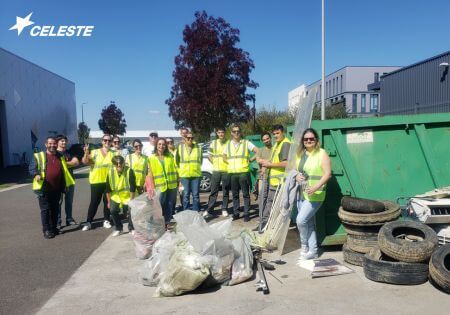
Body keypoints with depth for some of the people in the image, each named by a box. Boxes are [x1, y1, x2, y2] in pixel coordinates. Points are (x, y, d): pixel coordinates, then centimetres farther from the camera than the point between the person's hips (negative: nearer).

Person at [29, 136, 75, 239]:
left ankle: (53, 228, 23)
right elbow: (32, 168, -5)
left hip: (57, 189, 4)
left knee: (55, 209, 12)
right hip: (44, 188, -4)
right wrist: (36, 175, -26)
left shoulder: (60, 156, 14)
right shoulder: (39, 156, 0)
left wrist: (66, 184, 17)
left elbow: (64, 171, 20)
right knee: (45, 209, -1)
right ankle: (46, 230, 7)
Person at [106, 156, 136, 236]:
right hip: (116, 197, 3)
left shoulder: (129, 171, -23)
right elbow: (108, 189, -3)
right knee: (113, 211, -10)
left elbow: (133, 188, -19)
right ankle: (119, 229, 11)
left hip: (128, 196, -3)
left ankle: (132, 228, 21)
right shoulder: (110, 172, -13)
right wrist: (109, 201, 1)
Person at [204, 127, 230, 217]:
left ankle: (224, 209, 15)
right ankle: (209, 209, 10)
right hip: (216, 170, 2)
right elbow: (209, 156, 14)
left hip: (226, 170, -2)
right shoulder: (213, 143, 8)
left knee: (226, 191, 5)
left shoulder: (229, 143, 0)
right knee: (213, 191, 4)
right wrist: (214, 163, 5)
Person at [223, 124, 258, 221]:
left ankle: (246, 214, 6)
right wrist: (230, 163, 5)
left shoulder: (246, 143, 1)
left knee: (246, 194, 0)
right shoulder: (228, 144, 11)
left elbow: (257, 151, -4)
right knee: (235, 194, 9)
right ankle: (236, 213, 17)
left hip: (243, 172, -3)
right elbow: (224, 157, 20)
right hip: (232, 172, 3)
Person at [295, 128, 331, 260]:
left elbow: (328, 174, -15)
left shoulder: (322, 153, -9)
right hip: (301, 193, 7)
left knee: (301, 220, -13)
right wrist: (297, 176, -3)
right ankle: (313, 251, 22)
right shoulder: (300, 154, 11)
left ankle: (304, 246, 11)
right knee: (309, 223, 12)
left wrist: (316, 187, -27)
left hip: (315, 195, -7)